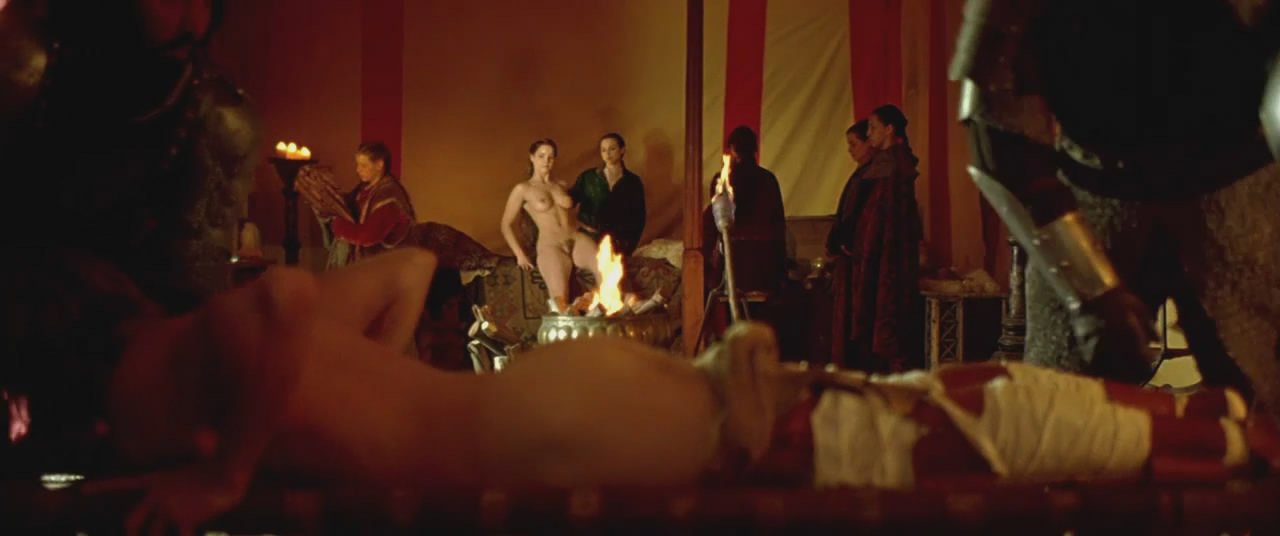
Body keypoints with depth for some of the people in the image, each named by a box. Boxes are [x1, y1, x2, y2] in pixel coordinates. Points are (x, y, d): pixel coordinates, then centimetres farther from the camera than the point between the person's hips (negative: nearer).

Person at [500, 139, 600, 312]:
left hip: (577, 239, 3)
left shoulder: (561, 185, 22)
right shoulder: (522, 190, 9)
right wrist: (520, 255, 0)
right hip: (550, 245, -3)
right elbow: (506, 225, 9)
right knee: (561, 301, -29)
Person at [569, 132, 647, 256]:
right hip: (588, 237, 0)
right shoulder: (587, 177, 4)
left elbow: (638, 218, 6)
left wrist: (630, 244, -3)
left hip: (618, 242, 0)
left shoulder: (633, 182, 4)